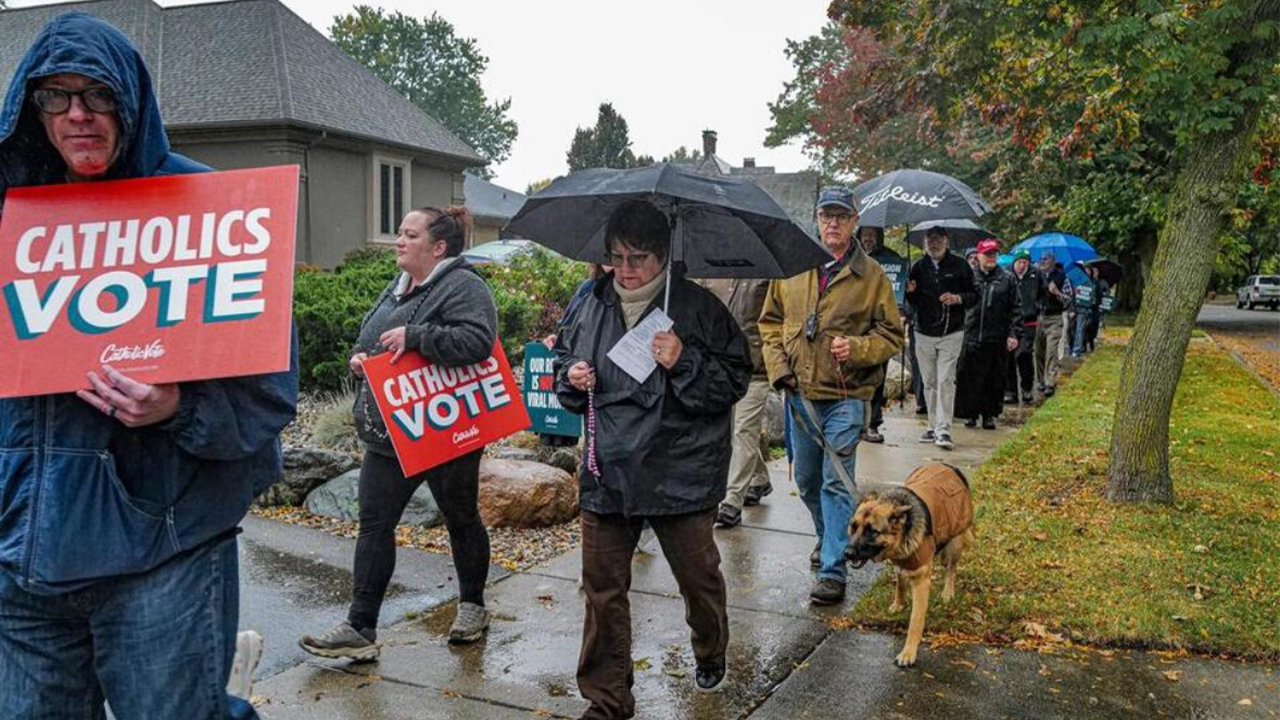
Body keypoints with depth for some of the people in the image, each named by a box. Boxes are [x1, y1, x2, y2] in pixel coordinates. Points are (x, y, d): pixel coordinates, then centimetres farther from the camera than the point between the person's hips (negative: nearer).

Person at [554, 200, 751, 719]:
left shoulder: (698, 308, -7)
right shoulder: (593, 305, 5)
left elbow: (735, 381, -6)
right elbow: (566, 356, 20)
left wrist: (685, 362, -22)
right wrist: (571, 378, -2)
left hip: (681, 474, -3)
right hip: (607, 473, 3)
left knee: (698, 576, 14)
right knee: (602, 589, 7)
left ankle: (711, 654, 46)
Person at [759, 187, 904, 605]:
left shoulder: (870, 275, -2)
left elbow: (891, 335, 1)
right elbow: (770, 322, 13)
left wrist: (855, 348, -17)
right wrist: (779, 365, -1)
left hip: (845, 397, -4)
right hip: (800, 394, 4)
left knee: (837, 483, -6)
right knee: (806, 481, 17)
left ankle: (833, 572, 0)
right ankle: (828, 537, 42)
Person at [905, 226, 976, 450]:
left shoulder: (959, 266, 0)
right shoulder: (918, 267, 6)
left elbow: (974, 294, 5)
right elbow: (912, 301, 11)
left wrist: (959, 298, -15)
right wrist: (909, 292, -12)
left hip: (951, 334, -3)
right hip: (924, 333, 3)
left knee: (946, 380, -11)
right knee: (929, 382, 8)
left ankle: (944, 430, -11)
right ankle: (933, 427, 17)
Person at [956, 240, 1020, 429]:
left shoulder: (1007, 279, 6)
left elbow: (1014, 309, 6)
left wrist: (1013, 334, -1)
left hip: (997, 339, 1)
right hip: (971, 337, -1)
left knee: (995, 379, 6)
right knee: (970, 378, 1)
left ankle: (989, 415, 17)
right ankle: (971, 413, 13)